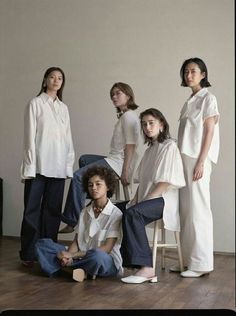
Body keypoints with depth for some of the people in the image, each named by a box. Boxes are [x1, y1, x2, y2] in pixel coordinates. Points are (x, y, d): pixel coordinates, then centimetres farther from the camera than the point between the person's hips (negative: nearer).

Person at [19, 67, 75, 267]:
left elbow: (68, 138, 16)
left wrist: (69, 164, 8)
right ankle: (28, 254, 4)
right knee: (32, 210, -2)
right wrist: (30, 166, -10)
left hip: (58, 166, 5)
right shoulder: (36, 103, 2)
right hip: (39, 165, -4)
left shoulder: (63, 108, 16)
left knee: (52, 210, 7)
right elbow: (30, 136, -4)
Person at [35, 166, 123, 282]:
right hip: (81, 256, 6)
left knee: (97, 256, -43)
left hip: (107, 262, -6)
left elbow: (107, 248, -12)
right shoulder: (85, 212, 12)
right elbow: (76, 241, 7)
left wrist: (73, 255, -16)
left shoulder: (115, 214, -8)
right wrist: (68, 255, -17)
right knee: (42, 244, -8)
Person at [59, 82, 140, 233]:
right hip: (114, 160, 11)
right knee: (83, 159, 27)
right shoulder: (124, 115, 19)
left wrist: (125, 171, -24)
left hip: (118, 163, -11)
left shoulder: (129, 116, -12)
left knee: (78, 176, -16)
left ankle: (72, 221, -12)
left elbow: (130, 145, -20)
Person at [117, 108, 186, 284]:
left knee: (132, 213, -33)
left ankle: (146, 268, -35)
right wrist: (135, 200, 1)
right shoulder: (150, 149, 21)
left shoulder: (169, 146, -5)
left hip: (164, 201, -9)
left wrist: (143, 201, -18)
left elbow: (166, 182, -14)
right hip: (147, 199, 9)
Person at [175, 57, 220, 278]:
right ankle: (189, 260, 12)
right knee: (186, 210, 6)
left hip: (198, 159, -8)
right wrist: (181, 161, 13)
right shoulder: (189, 101, 18)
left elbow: (209, 132, -9)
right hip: (185, 158, 8)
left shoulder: (208, 98, -3)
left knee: (198, 208, -7)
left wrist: (201, 163, -16)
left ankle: (201, 263, -2)